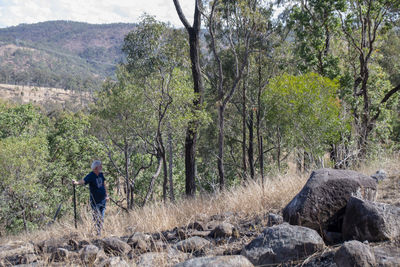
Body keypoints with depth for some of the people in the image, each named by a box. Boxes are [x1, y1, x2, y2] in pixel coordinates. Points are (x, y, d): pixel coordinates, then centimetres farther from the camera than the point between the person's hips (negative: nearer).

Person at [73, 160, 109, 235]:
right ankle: (97, 233, 7)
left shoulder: (101, 174, 4)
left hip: (103, 200, 6)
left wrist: (106, 195, 19)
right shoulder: (90, 176, -16)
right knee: (96, 218, -3)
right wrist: (76, 182, -54)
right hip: (95, 201, -6)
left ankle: (100, 232, 22)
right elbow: (83, 181, -34)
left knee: (101, 218, 12)